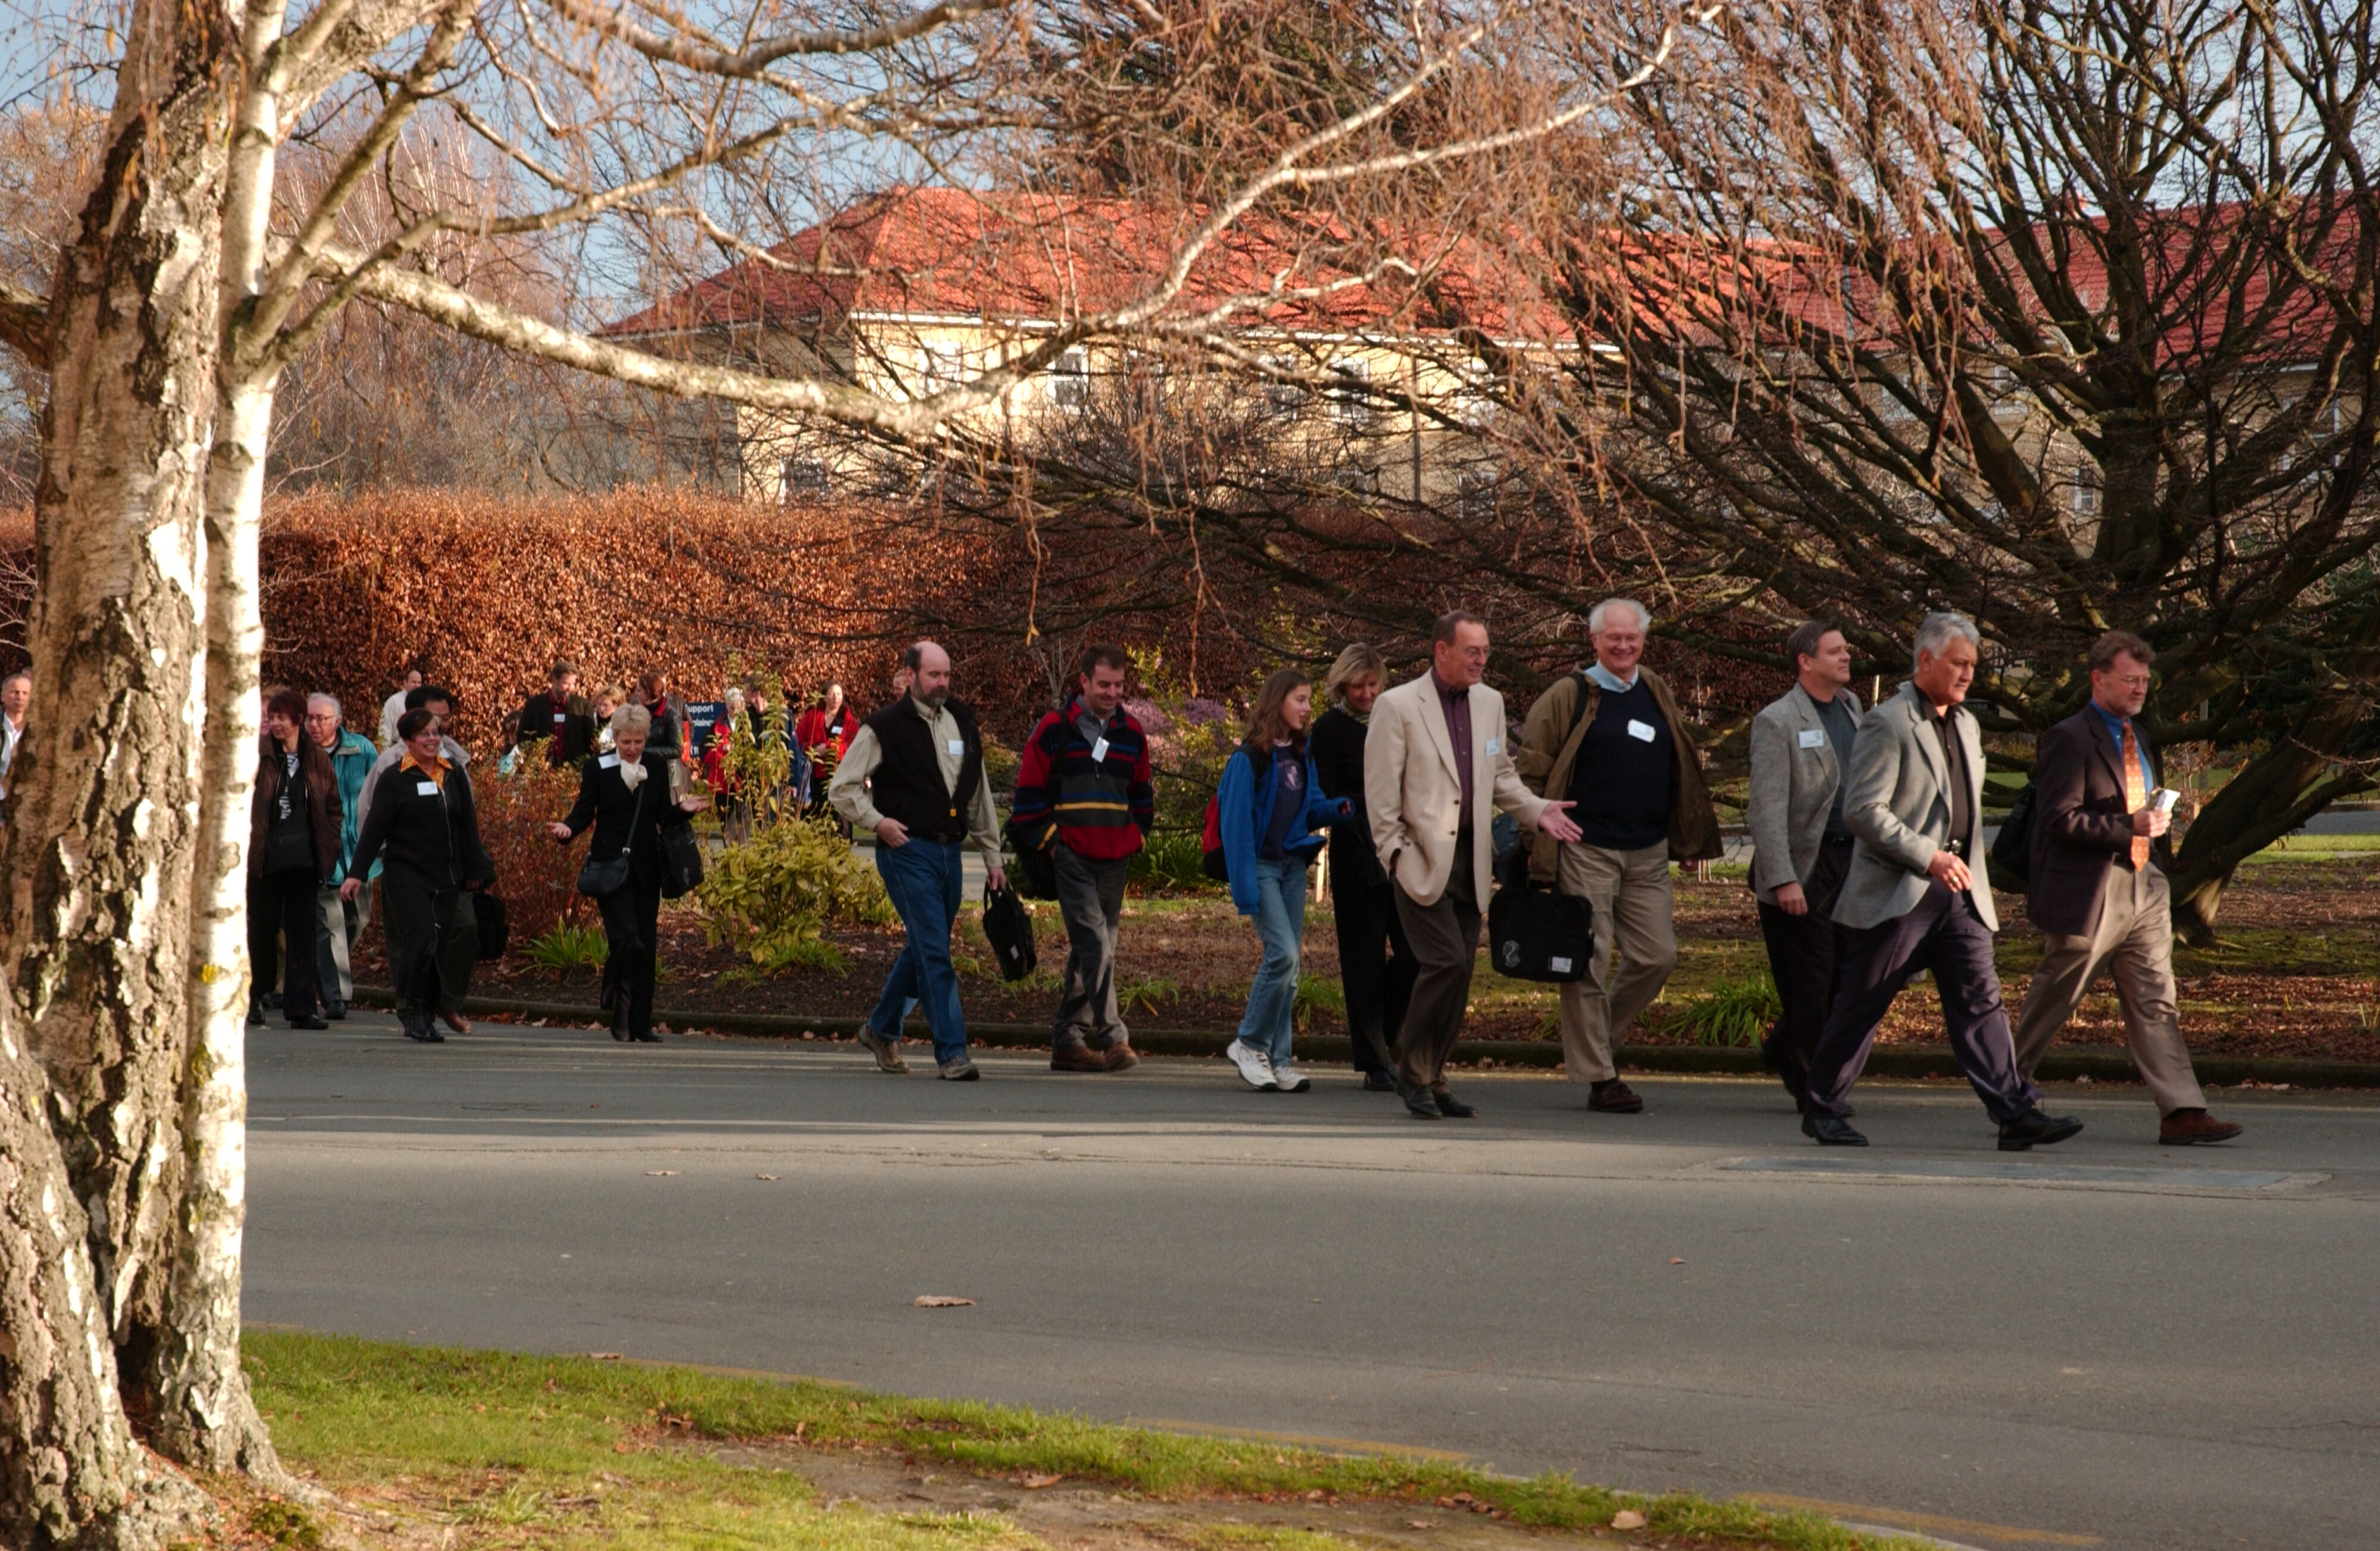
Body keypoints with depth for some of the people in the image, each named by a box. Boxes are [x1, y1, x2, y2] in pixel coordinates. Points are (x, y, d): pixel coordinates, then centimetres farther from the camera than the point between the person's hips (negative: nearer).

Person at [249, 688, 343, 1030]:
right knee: (261, 931, 7)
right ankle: (251, 1001, 18)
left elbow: (333, 807, 12)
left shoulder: (317, 760, 6)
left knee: (303, 935, 2)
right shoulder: (259, 757, -1)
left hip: (304, 859, 2)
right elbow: (243, 804, -1)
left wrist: (329, 849, 2)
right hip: (265, 857, -2)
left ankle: (302, 1008, 3)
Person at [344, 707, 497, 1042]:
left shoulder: (455, 774, 12)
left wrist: (475, 870, 17)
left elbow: (468, 826, 17)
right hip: (406, 874, -4)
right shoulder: (395, 779, -1)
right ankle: (414, 1012, -5)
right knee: (421, 936, -16)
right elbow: (374, 829, -4)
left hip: (447, 877, 4)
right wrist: (357, 873, -11)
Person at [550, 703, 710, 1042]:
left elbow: (663, 817, 9)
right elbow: (584, 813, 1)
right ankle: (619, 1010, 3)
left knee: (647, 947, 4)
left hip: (646, 867, 3)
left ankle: (641, 1024, 11)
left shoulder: (657, 765, 6)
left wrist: (682, 810, -11)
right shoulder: (597, 768, -1)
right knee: (627, 938, -18)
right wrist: (568, 829, -19)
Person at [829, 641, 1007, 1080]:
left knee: (922, 950, 15)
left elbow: (979, 794, 19)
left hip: (949, 852, 6)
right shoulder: (885, 728, -5)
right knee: (935, 953, -11)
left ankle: (882, 1029, 32)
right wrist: (877, 821, -16)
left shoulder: (962, 722, 13)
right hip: (907, 851, -6)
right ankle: (951, 1052, -11)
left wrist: (992, 856, 18)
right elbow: (842, 789, -2)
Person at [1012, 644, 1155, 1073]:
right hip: (1072, 858, -6)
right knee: (1096, 943, -18)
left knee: (1088, 949, 9)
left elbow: (1142, 796, 24)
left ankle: (1067, 1042, 16)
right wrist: (1048, 840, -4)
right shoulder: (1054, 730, -3)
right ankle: (1111, 1036, -22)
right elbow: (1029, 793, -1)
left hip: (1114, 861, 6)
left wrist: (1135, 836, 14)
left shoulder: (1132, 735, 12)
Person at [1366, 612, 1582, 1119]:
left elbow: (1500, 776, 21)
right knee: (1447, 963, -15)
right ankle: (1414, 1074, -1)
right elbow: (1381, 789, -5)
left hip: (1469, 860, 6)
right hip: (1422, 859, -6)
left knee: (1459, 971, 5)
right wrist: (1396, 853, -11)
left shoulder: (1489, 703, 14)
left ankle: (1432, 1078, 14)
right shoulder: (1397, 706, -4)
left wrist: (1537, 810, 5)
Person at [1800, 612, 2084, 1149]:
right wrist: (1928, 857, -19)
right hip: (1896, 894, -7)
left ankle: (2016, 1112, -7)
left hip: (1957, 892, 7)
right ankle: (1822, 1110, 13)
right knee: (1859, 1007, 1)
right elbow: (1863, 811, -16)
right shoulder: (1887, 723, -9)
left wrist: (1968, 868, 16)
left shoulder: (1965, 725, 17)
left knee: (1981, 1001, -1)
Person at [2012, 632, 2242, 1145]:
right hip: (2088, 896, -7)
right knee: (2050, 1002, 5)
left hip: (2145, 890, 7)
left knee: (2156, 1004, -1)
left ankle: (2182, 1111, -7)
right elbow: (2060, 820, -19)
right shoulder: (2069, 739, -11)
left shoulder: (2138, 737, 17)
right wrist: (2131, 826, -23)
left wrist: (2159, 824, 14)